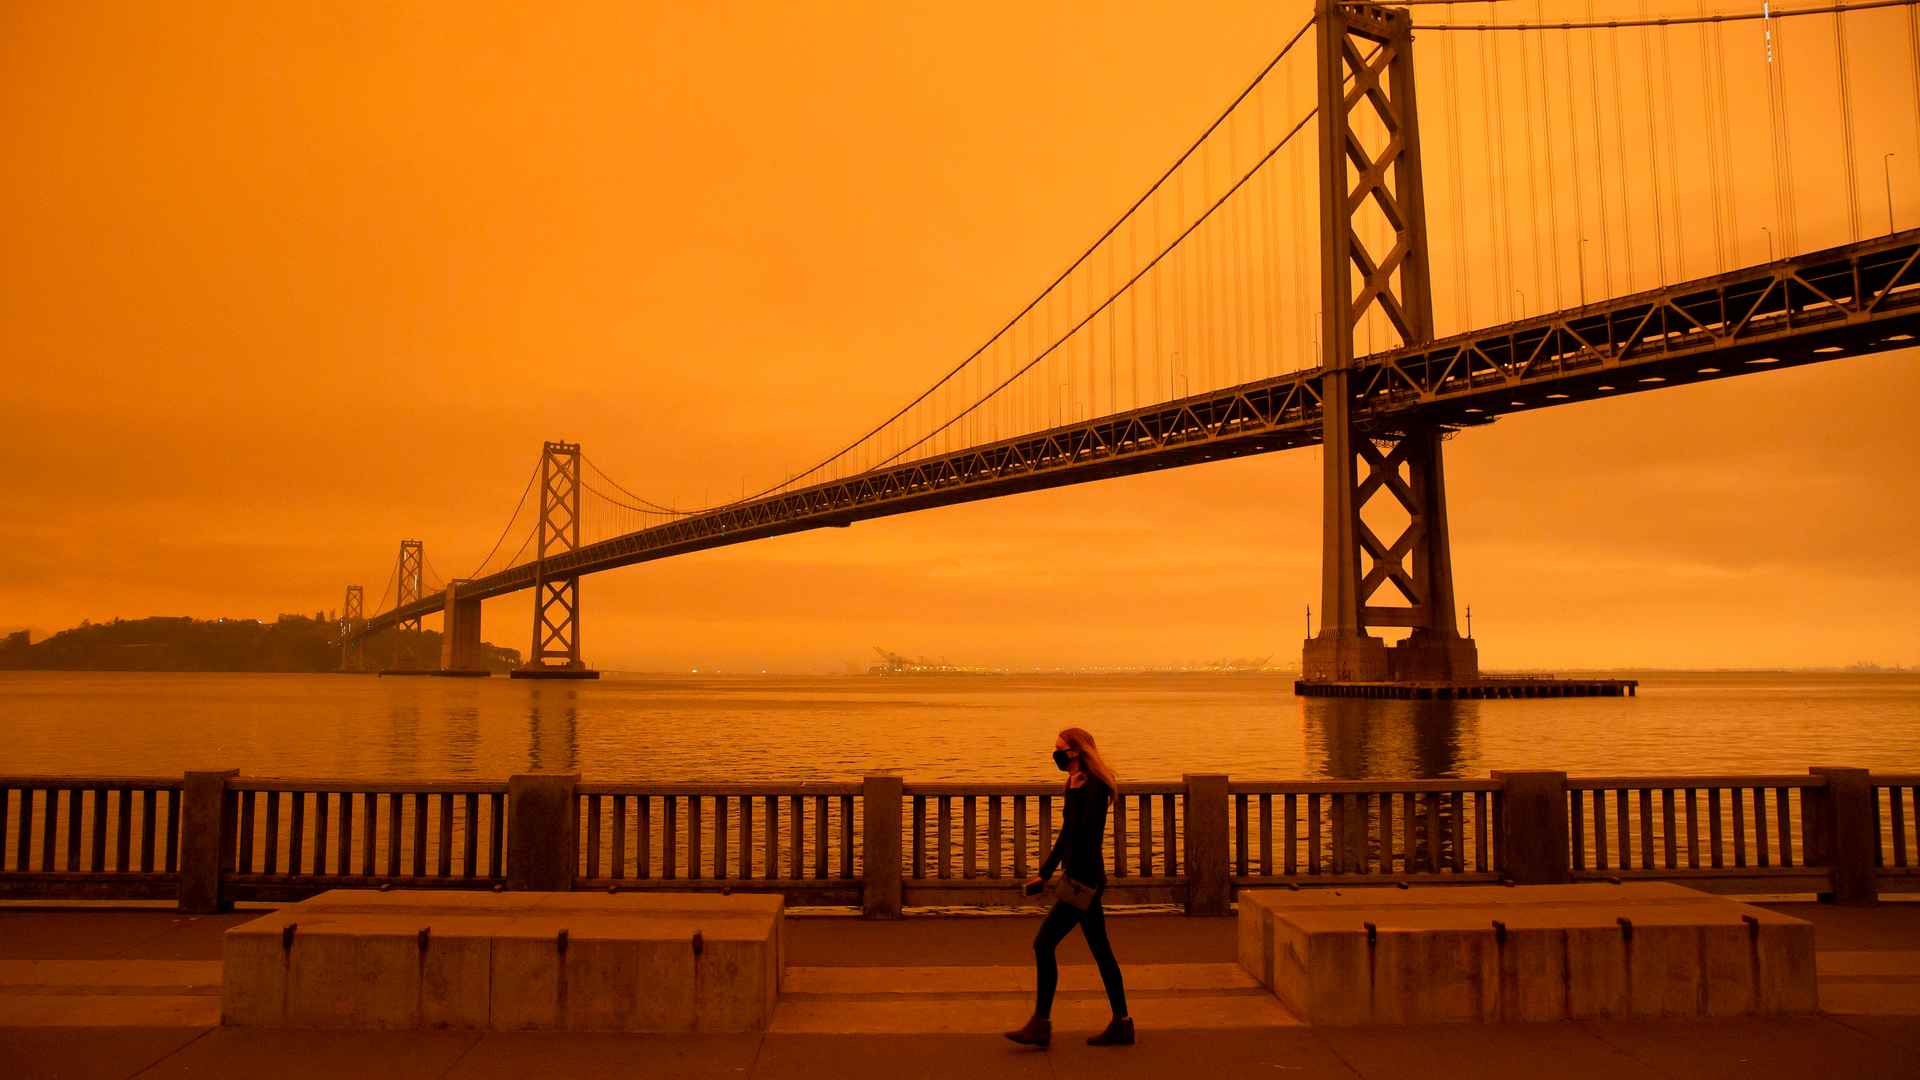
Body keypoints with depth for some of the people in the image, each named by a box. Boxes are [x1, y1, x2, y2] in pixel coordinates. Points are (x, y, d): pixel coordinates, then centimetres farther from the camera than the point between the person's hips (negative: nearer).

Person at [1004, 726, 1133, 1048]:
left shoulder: (1094, 788, -17)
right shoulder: (1078, 785, 13)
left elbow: (1081, 834, -27)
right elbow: (1067, 834, 20)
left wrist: (1072, 795, -20)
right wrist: (1045, 873, 22)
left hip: (1083, 879, -10)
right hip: (1082, 877, 10)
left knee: (1043, 944, -8)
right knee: (1100, 950, 14)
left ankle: (1040, 1024, -1)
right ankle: (1122, 1023, 21)